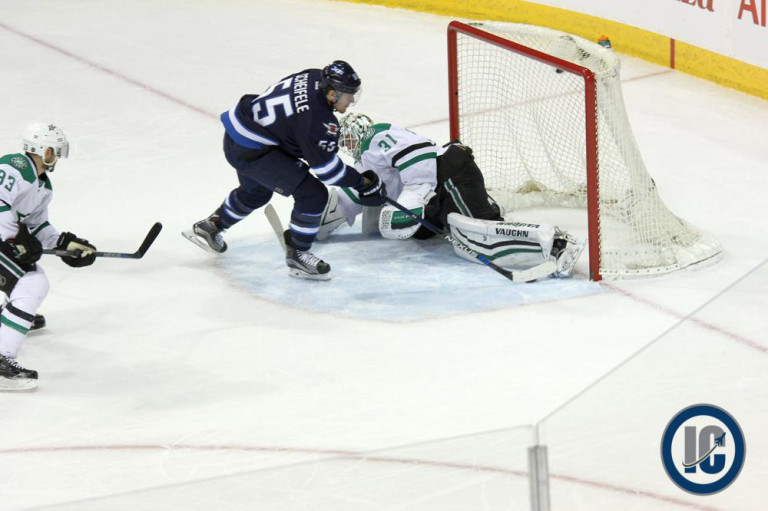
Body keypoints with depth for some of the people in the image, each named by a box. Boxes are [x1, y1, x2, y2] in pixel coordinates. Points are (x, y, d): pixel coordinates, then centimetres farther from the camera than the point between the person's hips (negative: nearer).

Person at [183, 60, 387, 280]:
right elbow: (326, 167, -20)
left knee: (256, 192, 36)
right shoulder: (318, 120, -28)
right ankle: (296, 255, 5)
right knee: (313, 194, -11)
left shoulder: (314, 78, -4)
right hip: (250, 151, -10)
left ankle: (209, 227, 55)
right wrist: (362, 183, -10)